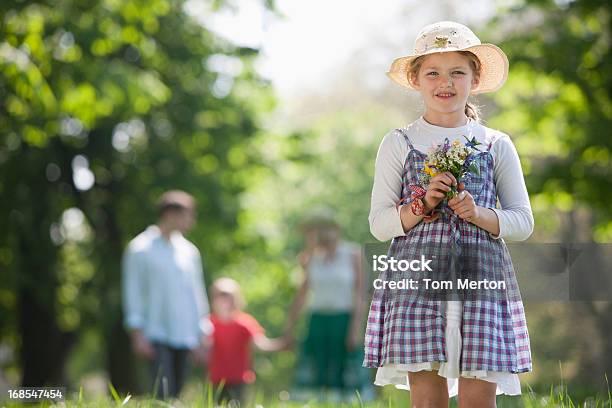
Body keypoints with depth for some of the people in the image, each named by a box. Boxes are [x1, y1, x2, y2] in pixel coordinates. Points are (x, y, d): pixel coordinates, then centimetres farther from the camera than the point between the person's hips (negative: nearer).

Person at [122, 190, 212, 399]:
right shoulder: (140, 248, -2)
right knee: (163, 393, -16)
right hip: (156, 335, -5)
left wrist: (203, 335, 13)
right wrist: (138, 335, -9)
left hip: (184, 336, 5)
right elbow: (133, 292, -4)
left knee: (176, 394, 4)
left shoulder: (189, 251, 14)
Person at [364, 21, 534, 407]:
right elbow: (379, 223, 5)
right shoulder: (399, 144, 7)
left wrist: (479, 214, -8)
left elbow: (523, 221, 10)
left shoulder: (496, 145, 10)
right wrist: (422, 204, -12)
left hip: (481, 274, 1)